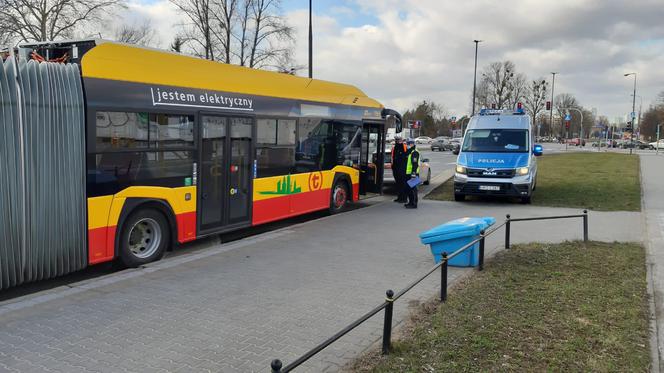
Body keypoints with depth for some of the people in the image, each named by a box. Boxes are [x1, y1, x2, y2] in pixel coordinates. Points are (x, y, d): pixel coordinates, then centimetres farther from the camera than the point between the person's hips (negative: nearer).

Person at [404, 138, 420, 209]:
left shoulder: (414, 152, -13)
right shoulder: (409, 152, 20)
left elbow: (415, 164, -22)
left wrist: (413, 173, -28)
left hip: (412, 173, -11)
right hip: (408, 173, 11)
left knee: (413, 188, -9)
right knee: (409, 188, 16)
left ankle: (414, 204, -7)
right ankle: (411, 202, 25)